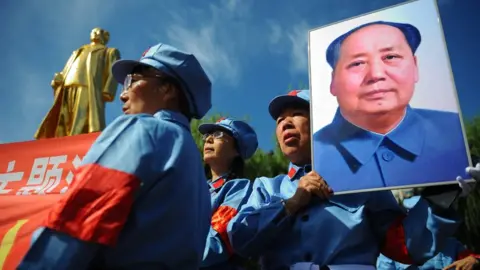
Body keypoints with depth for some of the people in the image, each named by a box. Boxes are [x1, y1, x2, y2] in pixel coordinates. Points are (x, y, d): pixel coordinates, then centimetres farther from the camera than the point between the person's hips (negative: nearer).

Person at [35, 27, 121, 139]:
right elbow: (65, 72, 25)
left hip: (90, 88, -5)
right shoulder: (77, 52, 38)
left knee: (84, 128, -18)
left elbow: (112, 72, 5)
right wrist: (57, 81, 2)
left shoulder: (110, 52, 24)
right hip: (68, 89, 5)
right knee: (63, 122, -9)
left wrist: (107, 91, -13)